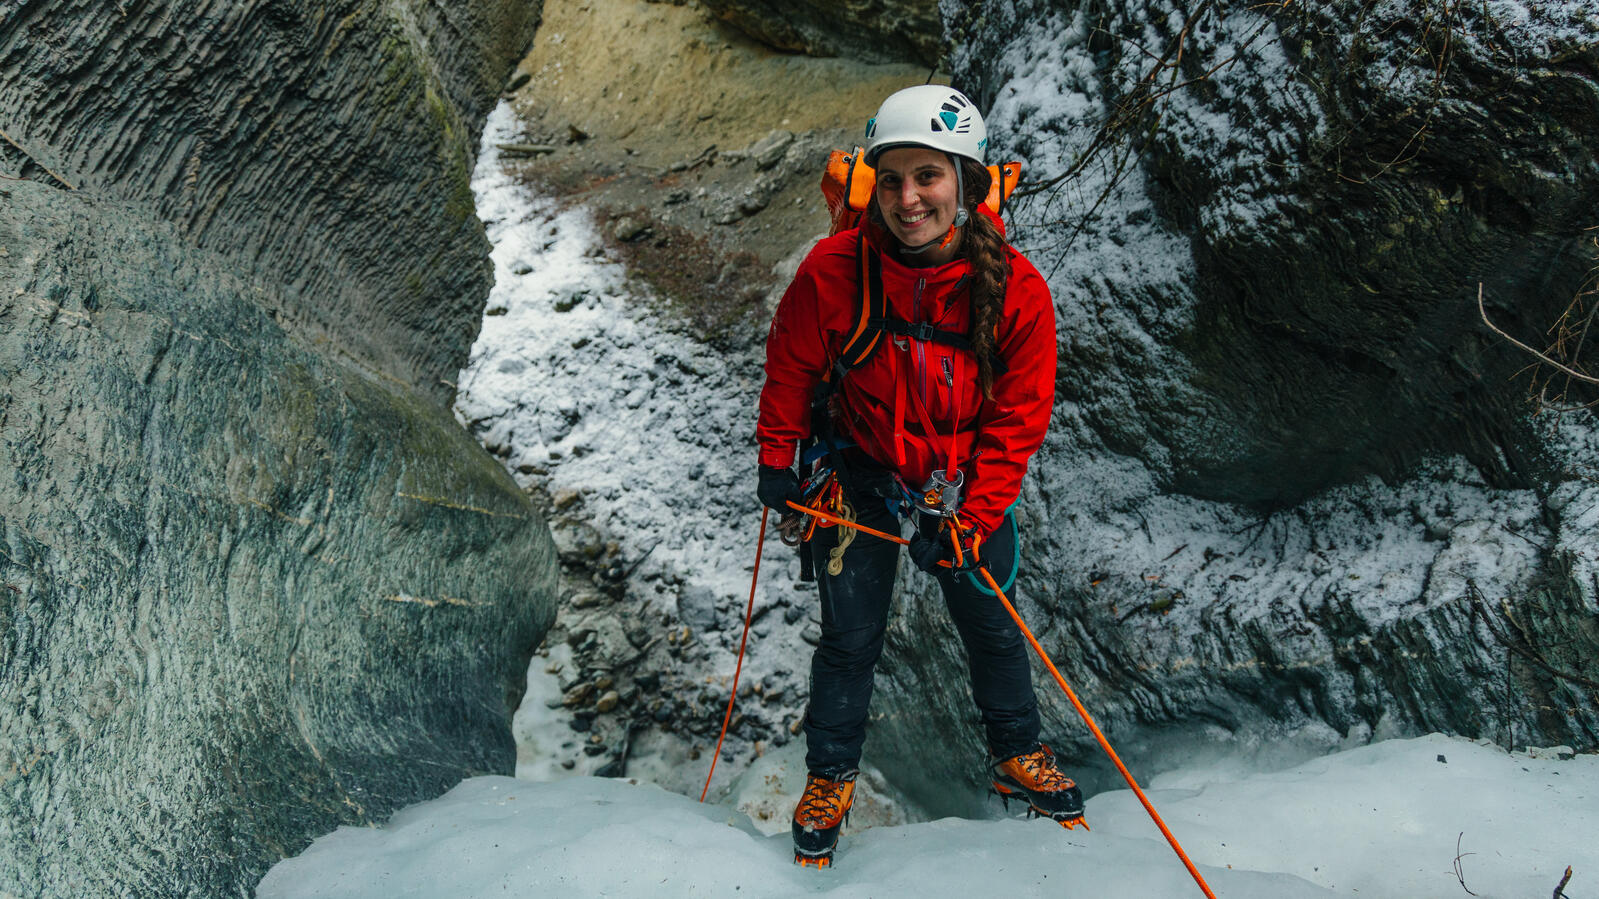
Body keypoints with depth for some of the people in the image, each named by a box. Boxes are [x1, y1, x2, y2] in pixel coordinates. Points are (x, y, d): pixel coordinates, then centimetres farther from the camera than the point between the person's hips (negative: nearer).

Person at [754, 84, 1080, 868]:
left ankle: (1018, 758, 42)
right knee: (850, 635, 7)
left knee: (991, 626, 17)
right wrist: (776, 459, 3)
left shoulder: (1015, 290, -22)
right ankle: (830, 776, 31)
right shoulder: (835, 271, -24)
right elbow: (791, 364, -5)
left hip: (965, 485, 1)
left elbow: (1016, 420, -13)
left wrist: (971, 520, -15)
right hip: (860, 475, -1)